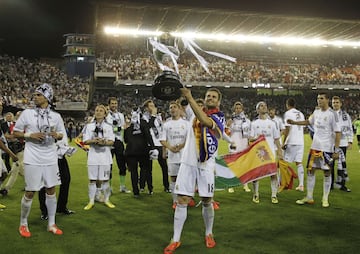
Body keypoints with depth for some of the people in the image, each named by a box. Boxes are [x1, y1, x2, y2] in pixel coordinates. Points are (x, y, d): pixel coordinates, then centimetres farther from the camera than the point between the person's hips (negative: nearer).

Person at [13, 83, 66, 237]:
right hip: (32, 159, -3)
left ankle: (51, 224, 22)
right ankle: (23, 224, 22)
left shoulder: (55, 116, 4)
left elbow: (62, 134, 14)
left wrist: (57, 135, -8)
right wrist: (30, 135, -14)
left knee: (51, 190, 9)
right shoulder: (27, 113, -2)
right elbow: (16, 132, 3)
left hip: (50, 159, 3)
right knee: (30, 193, 1)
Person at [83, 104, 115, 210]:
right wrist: (93, 141, -16)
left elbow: (111, 141, 2)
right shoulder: (89, 126, 9)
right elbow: (85, 141, 3)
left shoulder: (108, 126, 9)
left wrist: (104, 142, -18)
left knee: (105, 179, 3)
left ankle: (106, 200, 16)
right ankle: (91, 201, 11)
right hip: (93, 155, 0)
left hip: (105, 155, 0)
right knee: (92, 179, 2)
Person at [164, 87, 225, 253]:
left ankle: (208, 234, 28)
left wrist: (189, 98, -29)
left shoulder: (219, 117, -6)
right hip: (188, 162, 3)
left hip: (206, 165, -3)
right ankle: (175, 240, 8)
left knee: (206, 202, 6)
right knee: (181, 201, 0)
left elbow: (205, 121, -26)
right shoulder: (199, 111, 11)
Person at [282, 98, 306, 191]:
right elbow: (302, 128, 17)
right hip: (300, 142, 6)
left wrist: (284, 142, -9)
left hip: (291, 142, -6)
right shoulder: (300, 114, 15)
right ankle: (301, 185, 5)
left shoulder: (288, 113, -6)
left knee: (286, 163, 1)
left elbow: (287, 129, -12)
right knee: (299, 163, 7)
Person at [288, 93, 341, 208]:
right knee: (310, 170, 7)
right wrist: (294, 122, 21)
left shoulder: (332, 114, -12)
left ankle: (325, 199, 16)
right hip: (315, 146, 6)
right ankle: (309, 197, 16)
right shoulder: (316, 112, 7)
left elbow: (338, 132, -13)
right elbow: (308, 121, 28)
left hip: (327, 148, -6)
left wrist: (337, 150, -17)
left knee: (327, 172, 4)